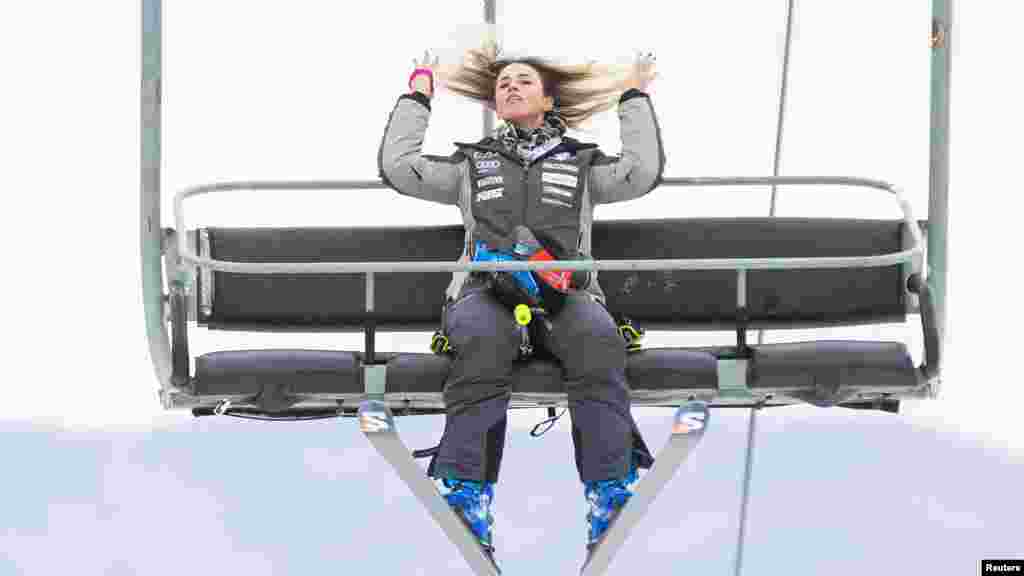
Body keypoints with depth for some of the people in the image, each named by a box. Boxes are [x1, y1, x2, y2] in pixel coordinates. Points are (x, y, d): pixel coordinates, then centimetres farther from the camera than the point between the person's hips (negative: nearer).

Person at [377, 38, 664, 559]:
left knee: (597, 338, -37)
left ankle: (611, 499, -48)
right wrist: (417, 96, 31)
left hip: (564, 288, 0)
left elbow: (642, 173, 14)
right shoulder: (471, 163, 31)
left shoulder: (580, 162, 29)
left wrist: (635, 97, 23)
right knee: (482, 339, -39)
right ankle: (467, 497, -49)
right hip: (485, 287, 0)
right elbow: (398, 167, 21)